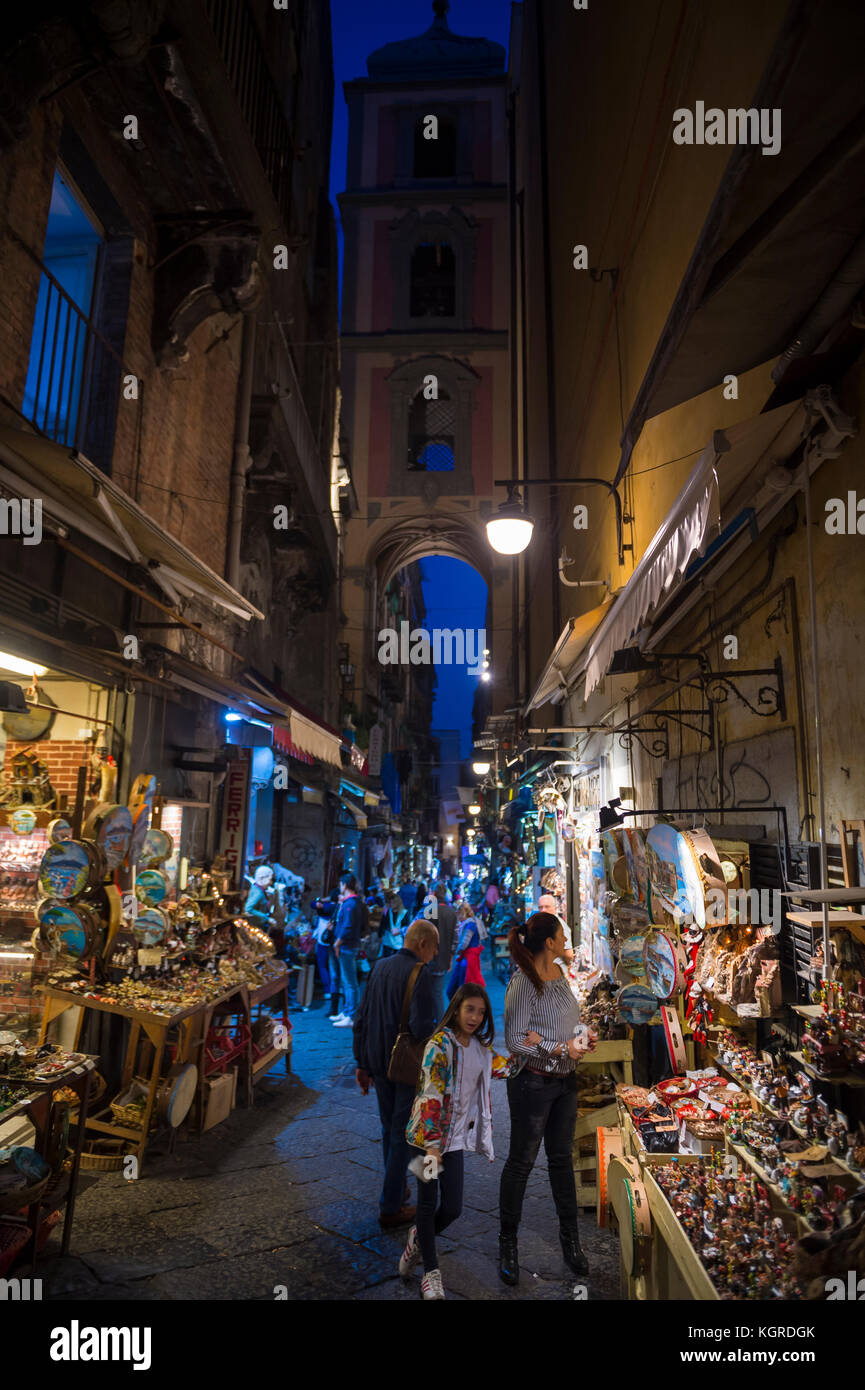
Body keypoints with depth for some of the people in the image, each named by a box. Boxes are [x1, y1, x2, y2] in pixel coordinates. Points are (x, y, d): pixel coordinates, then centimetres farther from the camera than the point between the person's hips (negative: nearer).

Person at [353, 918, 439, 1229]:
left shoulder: (380, 967, 5)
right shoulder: (418, 972, -18)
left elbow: (361, 1020, 8)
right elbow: (421, 1026, -25)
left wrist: (362, 1063, 14)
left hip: (378, 1063, 7)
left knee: (389, 1128, 22)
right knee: (402, 1133, 7)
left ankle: (396, 1191, 38)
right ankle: (390, 1208, 15)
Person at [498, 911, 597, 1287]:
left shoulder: (558, 973, 4)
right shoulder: (523, 982, -21)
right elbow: (514, 1041, -19)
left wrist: (580, 1036, -1)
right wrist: (561, 1049, -22)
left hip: (565, 1081, 7)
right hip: (533, 1083, -7)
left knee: (562, 1158, 19)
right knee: (521, 1162, 8)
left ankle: (570, 1238, 35)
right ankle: (507, 1243, 26)